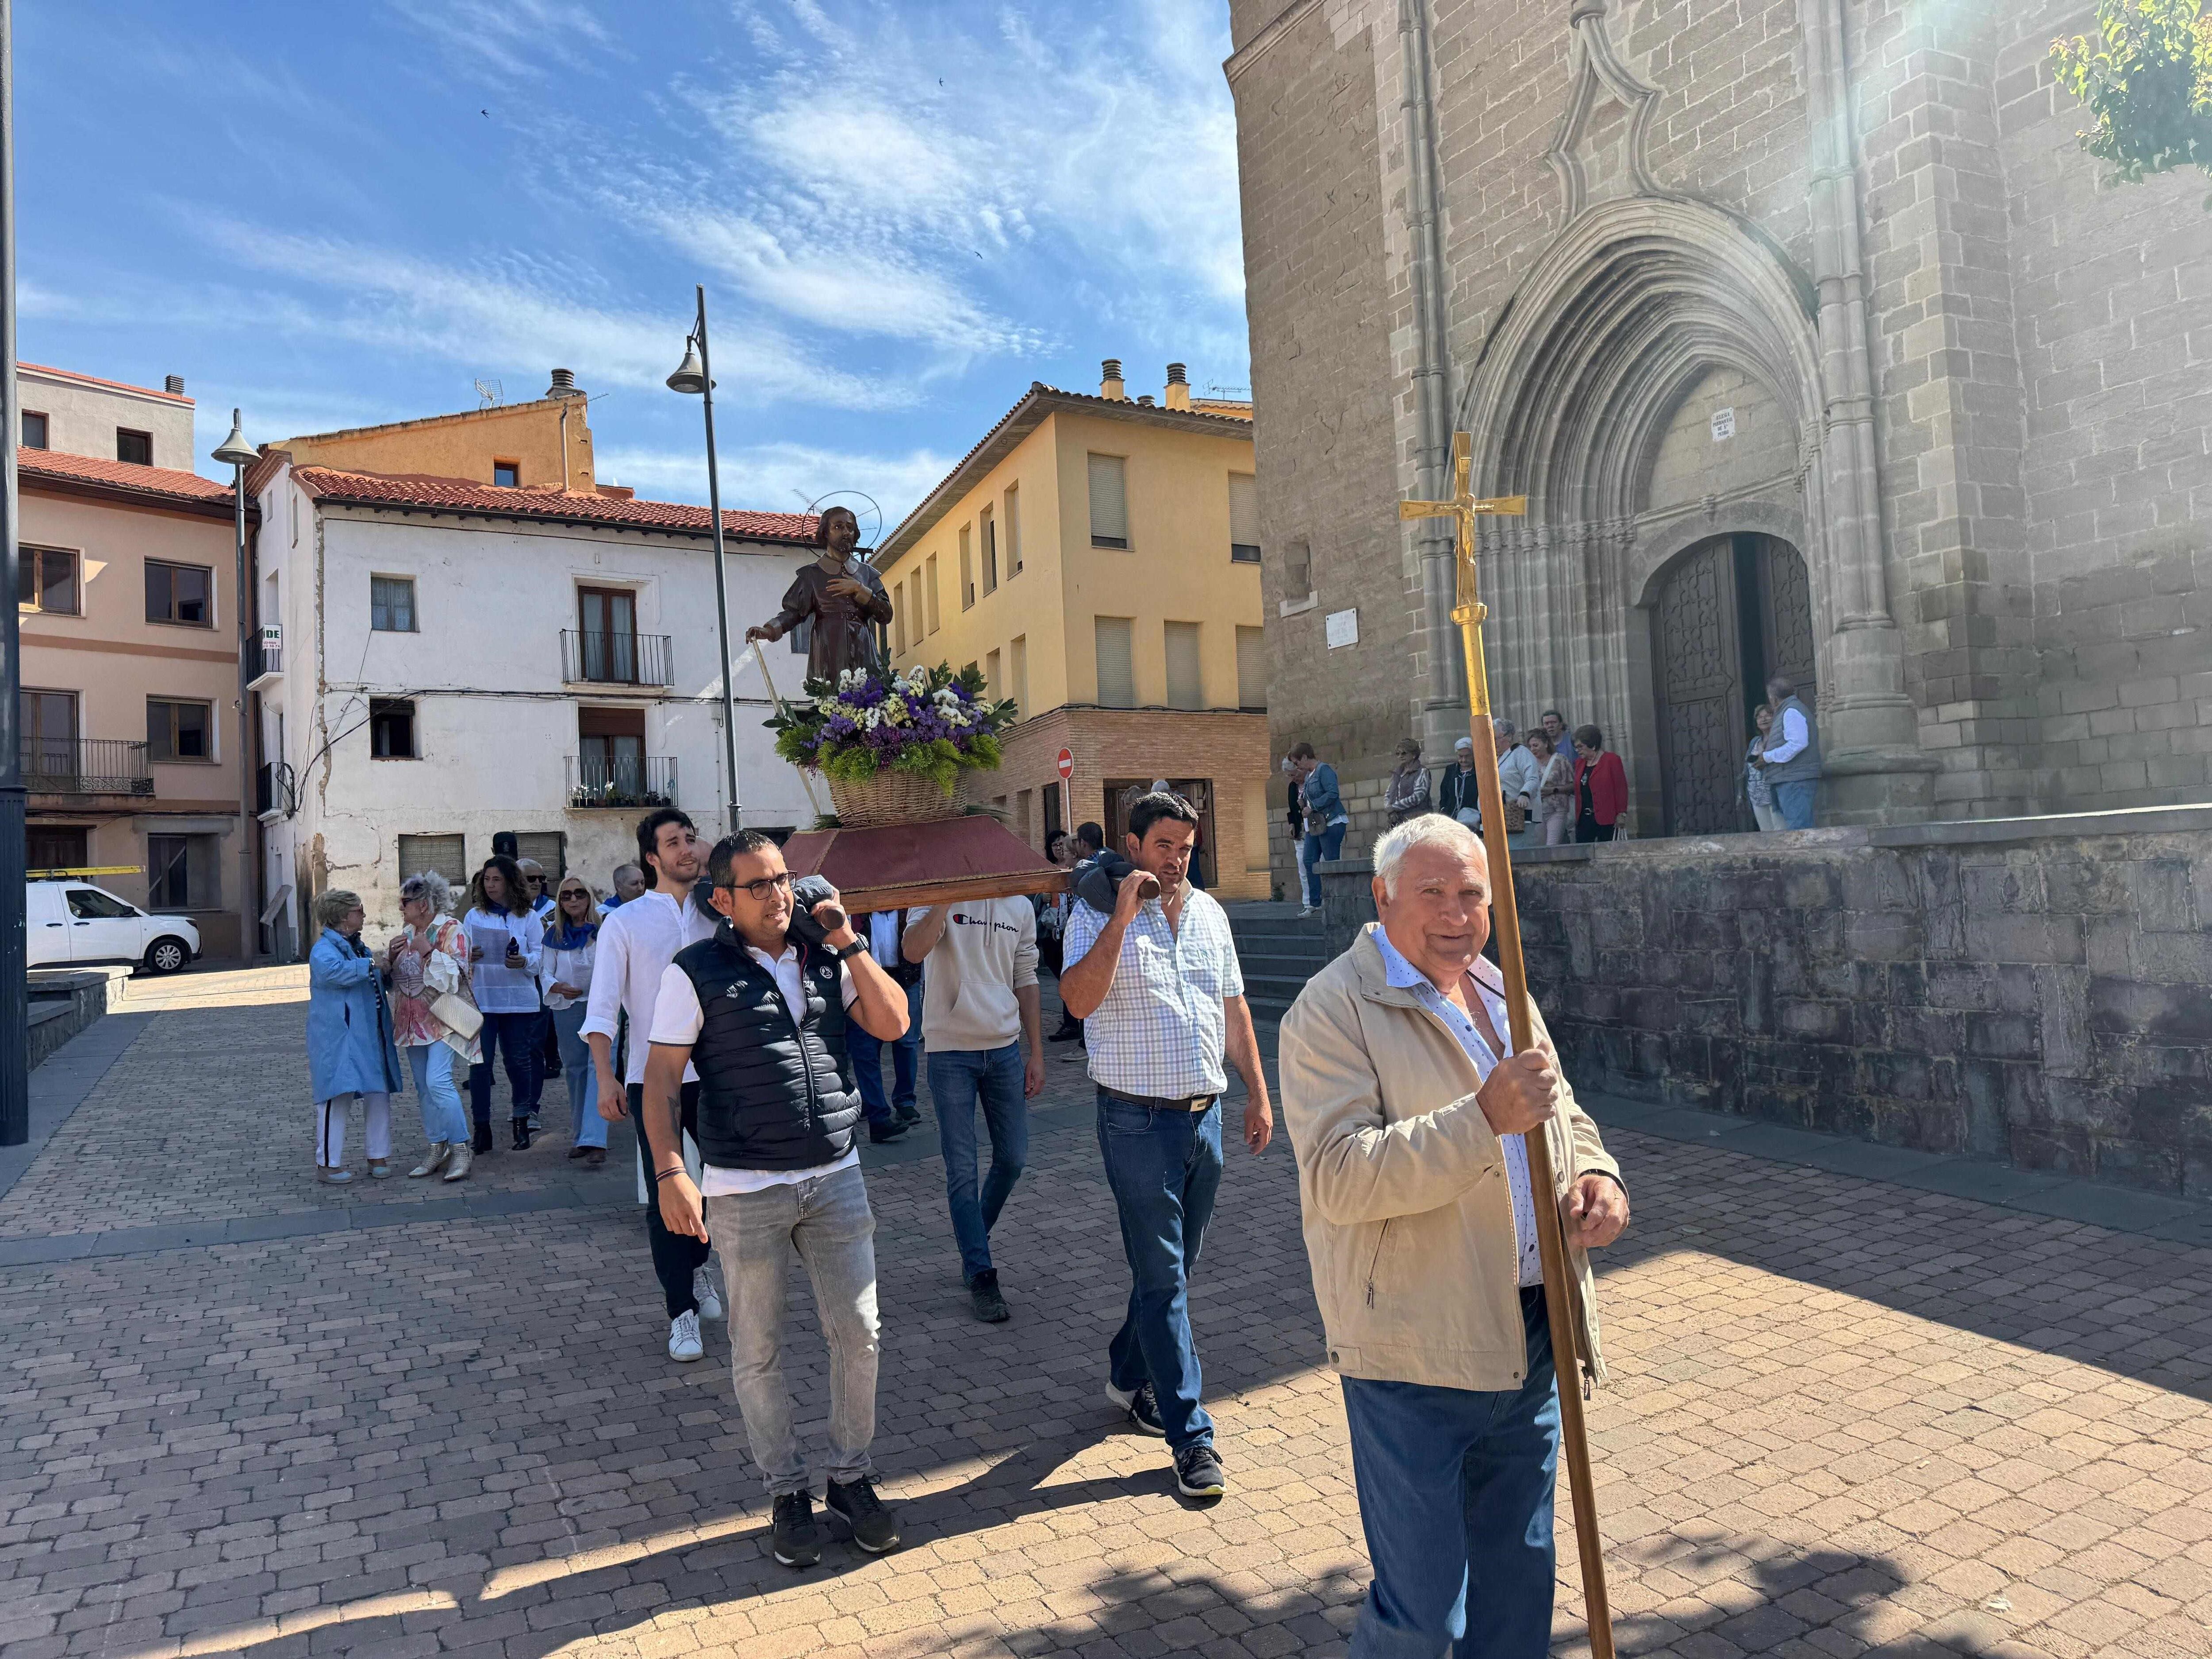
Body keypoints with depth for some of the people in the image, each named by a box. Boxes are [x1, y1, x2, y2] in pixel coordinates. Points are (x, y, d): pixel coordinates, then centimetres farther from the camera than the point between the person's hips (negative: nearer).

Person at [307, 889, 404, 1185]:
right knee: (337, 1096, -4)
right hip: (338, 1037, -8)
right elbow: (335, 971, -34)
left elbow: (379, 985, 30)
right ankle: (328, 1163, 5)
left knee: (378, 1094, 8)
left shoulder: (358, 947, 17)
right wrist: (371, 964, -27)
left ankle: (379, 1157, 17)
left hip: (371, 1035, 8)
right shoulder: (324, 950, -10)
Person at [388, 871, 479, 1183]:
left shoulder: (451, 930, -8)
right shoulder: (406, 933, 13)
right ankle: (437, 1150, 18)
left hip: (442, 1019, -8)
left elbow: (454, 977, -16)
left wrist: (429, 952, -22)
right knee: (423, 1087, 10)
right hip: (413, 1022, 8)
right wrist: (391, 955, -3)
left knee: (438, 1082, -18)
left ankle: (461, 1149, -9)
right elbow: (390, 976, 15)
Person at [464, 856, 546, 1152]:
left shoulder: (528, 917, 5)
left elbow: (541, 957, 1)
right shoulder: (474, 916, 9)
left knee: (520, 1060, 4)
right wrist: (468, 956, -14)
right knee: (479, 1062, -3)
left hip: (519, 1000, -1)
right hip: (481, 997, 1)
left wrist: (524, 962, -19)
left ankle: (521, 1124, 15)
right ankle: (481, 1128, 4)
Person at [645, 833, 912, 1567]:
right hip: (745, 1191, -3)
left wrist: (849, 942, -6)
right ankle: (787, 1492, 27)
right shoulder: (697, 973, -6)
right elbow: (660, 1079, -7)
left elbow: (893, 1023, 0)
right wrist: (671, 1171, -18)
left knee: (858, 1334, 7)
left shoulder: (827, 956, 7)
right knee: (757, 1352, 9)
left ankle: (852, 1479, 26)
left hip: (836, 1177, 4)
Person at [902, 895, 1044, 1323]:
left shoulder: (1019, 906, 8)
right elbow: (914, 951, -25)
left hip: (1005, 1048, 4)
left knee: (1013, 1157, 7)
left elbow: (1026, 982, 12)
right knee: (962, 1169, 0)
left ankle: (973, 1238, 32)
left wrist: (1036, 1054, 9)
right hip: (950, 1051, -4)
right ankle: (980, 1276, 11)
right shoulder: (936, 897, -5)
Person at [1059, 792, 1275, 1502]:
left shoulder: (1208, 913, 9)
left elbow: (1233, 1009, 15)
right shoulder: (1098, 916, -8)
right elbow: (1079, 999, -25)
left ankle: (1129, 1375, 38)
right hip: (1139, 1120, -6)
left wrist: (1258, 1093, 13)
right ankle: (1191, 1436, 7)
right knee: (1162, 1277, -1)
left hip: (1205, 1116, 6)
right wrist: (1122, 919, -28)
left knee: (1176, 1266, 17)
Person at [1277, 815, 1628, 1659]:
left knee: (1518, 1581, 22)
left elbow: (1563, 1115, 24)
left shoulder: (1501, 995, 13)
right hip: (1417, 1354, -7)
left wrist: (1595, 1173, 1)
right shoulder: (1334, 1009, -14)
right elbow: (1338, 1178, -23)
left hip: (1530, 1336, 8)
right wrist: (1485, 1116, -31)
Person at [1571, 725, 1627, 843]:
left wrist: (1621, 814, -10)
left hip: (1606, 819, -6)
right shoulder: (1579, 763, 16)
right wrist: (1577, 815, 13)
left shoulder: (1612, 760, -3)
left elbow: (1621, 788, -6)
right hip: (1583, 819, 6)